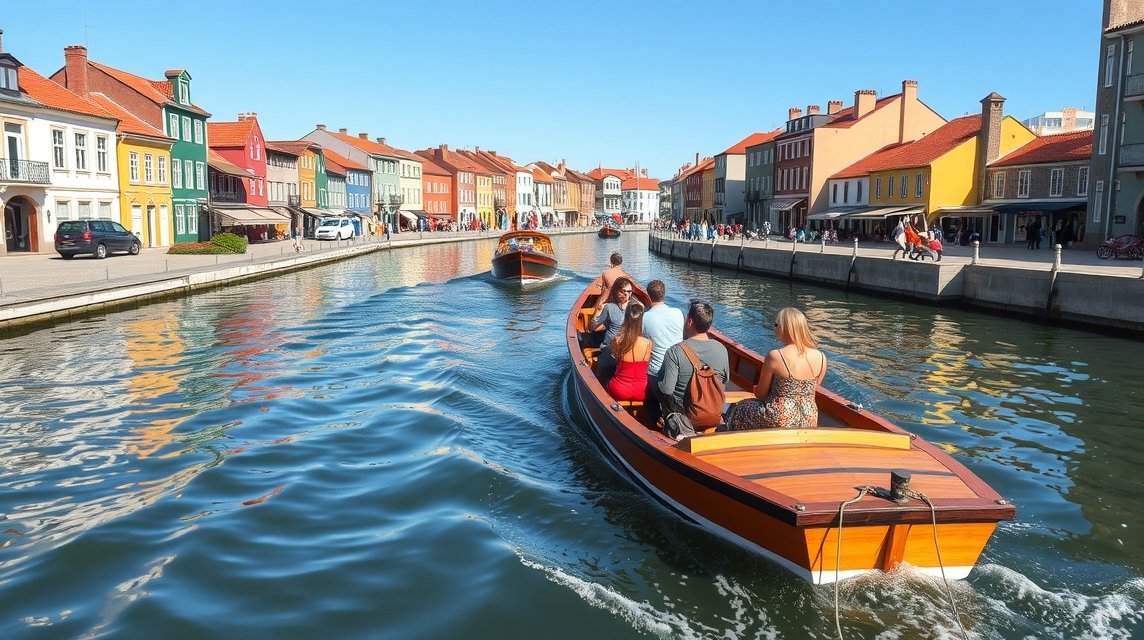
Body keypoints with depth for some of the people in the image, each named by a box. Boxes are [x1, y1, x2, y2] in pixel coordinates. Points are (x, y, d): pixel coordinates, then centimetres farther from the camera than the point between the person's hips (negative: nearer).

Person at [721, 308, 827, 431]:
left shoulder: (775, 356, -20)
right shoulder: (821, 358, -6)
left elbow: (760, 394, -8)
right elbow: (810, 391, 8)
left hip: (779, 422, -5)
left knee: (739, 409, 24)